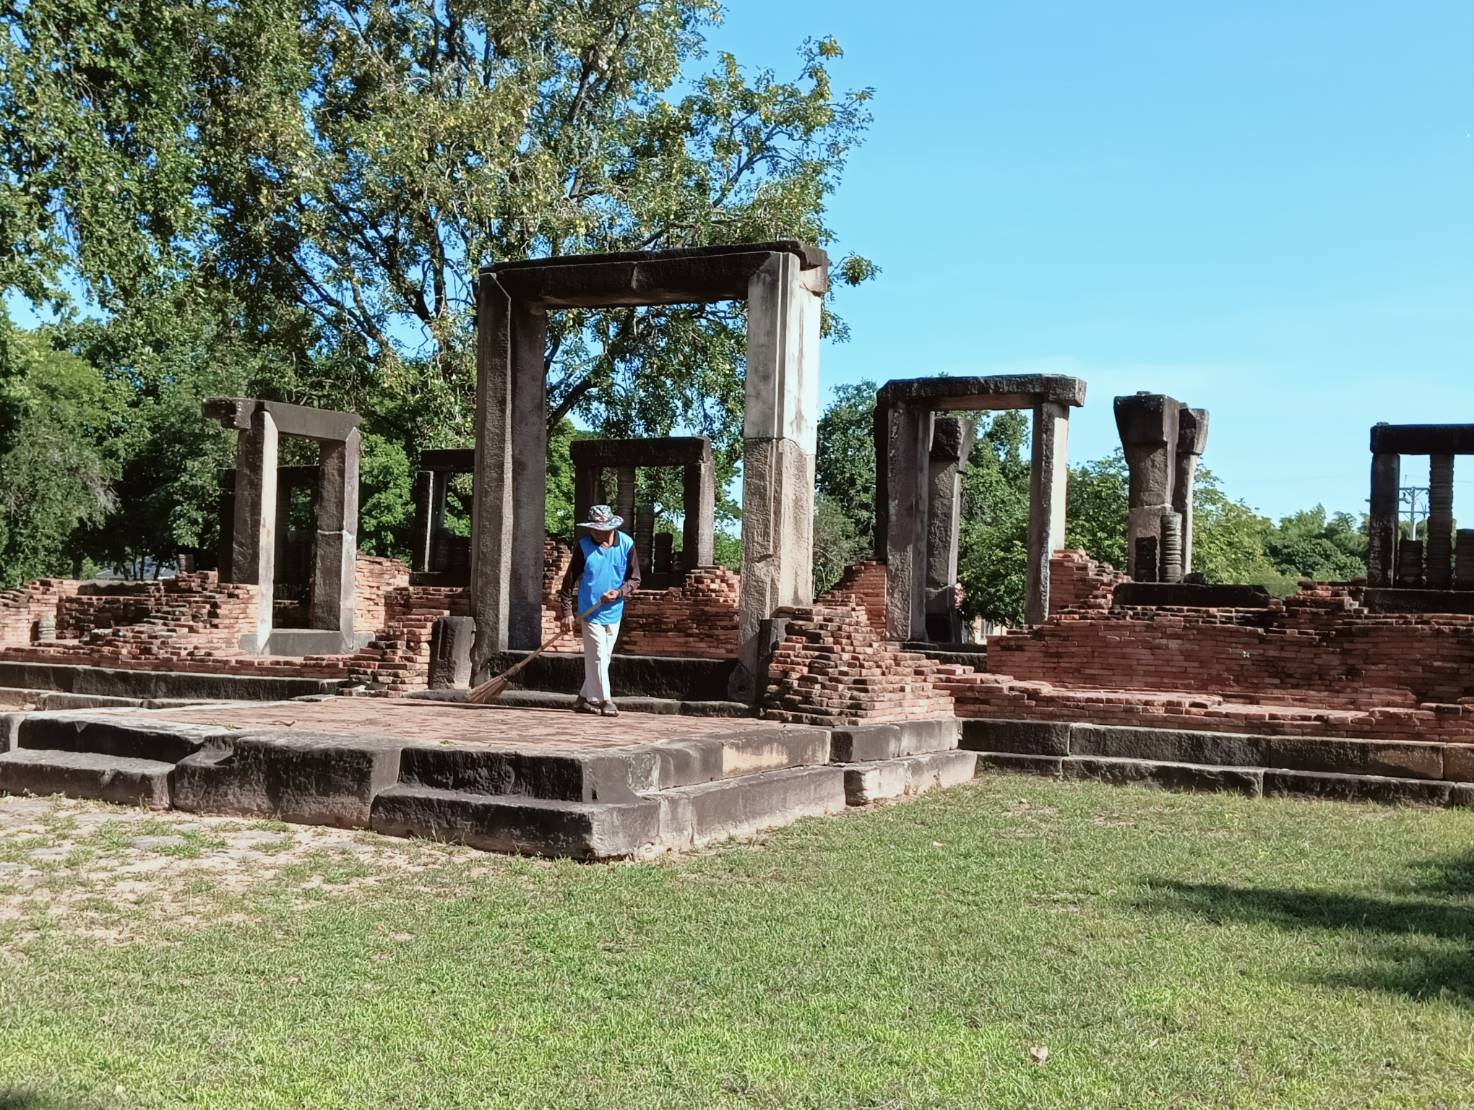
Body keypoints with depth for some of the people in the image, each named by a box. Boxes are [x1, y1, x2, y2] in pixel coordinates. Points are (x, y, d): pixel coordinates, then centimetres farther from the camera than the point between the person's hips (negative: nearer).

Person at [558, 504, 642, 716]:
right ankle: (605, 700, -1)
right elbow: (570, 580, -3)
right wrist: (567, 612, -8)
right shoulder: (583, 545, -8)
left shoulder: (626, 545, -4)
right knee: (598, 656, -8)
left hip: (614, 612, 3)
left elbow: (635, 579, 2)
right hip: (591, 611, -3)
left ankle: (585, 698, 22)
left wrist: (619, 592, -18)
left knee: (603, 658, 10)